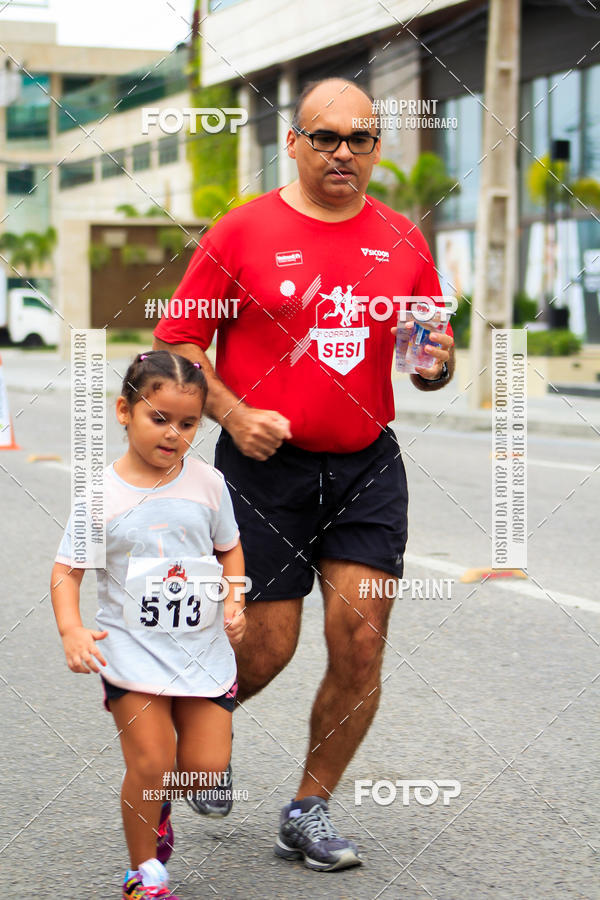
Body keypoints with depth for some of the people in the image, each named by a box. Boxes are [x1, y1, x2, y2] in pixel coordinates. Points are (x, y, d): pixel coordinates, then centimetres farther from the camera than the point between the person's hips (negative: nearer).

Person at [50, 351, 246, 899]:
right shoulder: (102, 496, -10)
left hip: (203, 644, 3)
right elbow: (67, 569, -6)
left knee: (206, 768, 1)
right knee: (150, 764, -8)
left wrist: (235, 601, -4)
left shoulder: (208, 483, -1)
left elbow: (229, 548, 13)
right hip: (133, 650, -3)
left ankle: (156, 802, 36)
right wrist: (71, 630, -21)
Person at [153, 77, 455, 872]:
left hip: (367, 465, 3)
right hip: (265, 465, -3)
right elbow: (176, 345, -2)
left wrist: (436, 365, -10)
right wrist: (233, 415, -16)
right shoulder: (242, 232, -3)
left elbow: (432, 356, 14)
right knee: (266, 648, -2)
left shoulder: (403, 241, 7)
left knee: (362, 642, -4)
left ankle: (309, 813, 13)